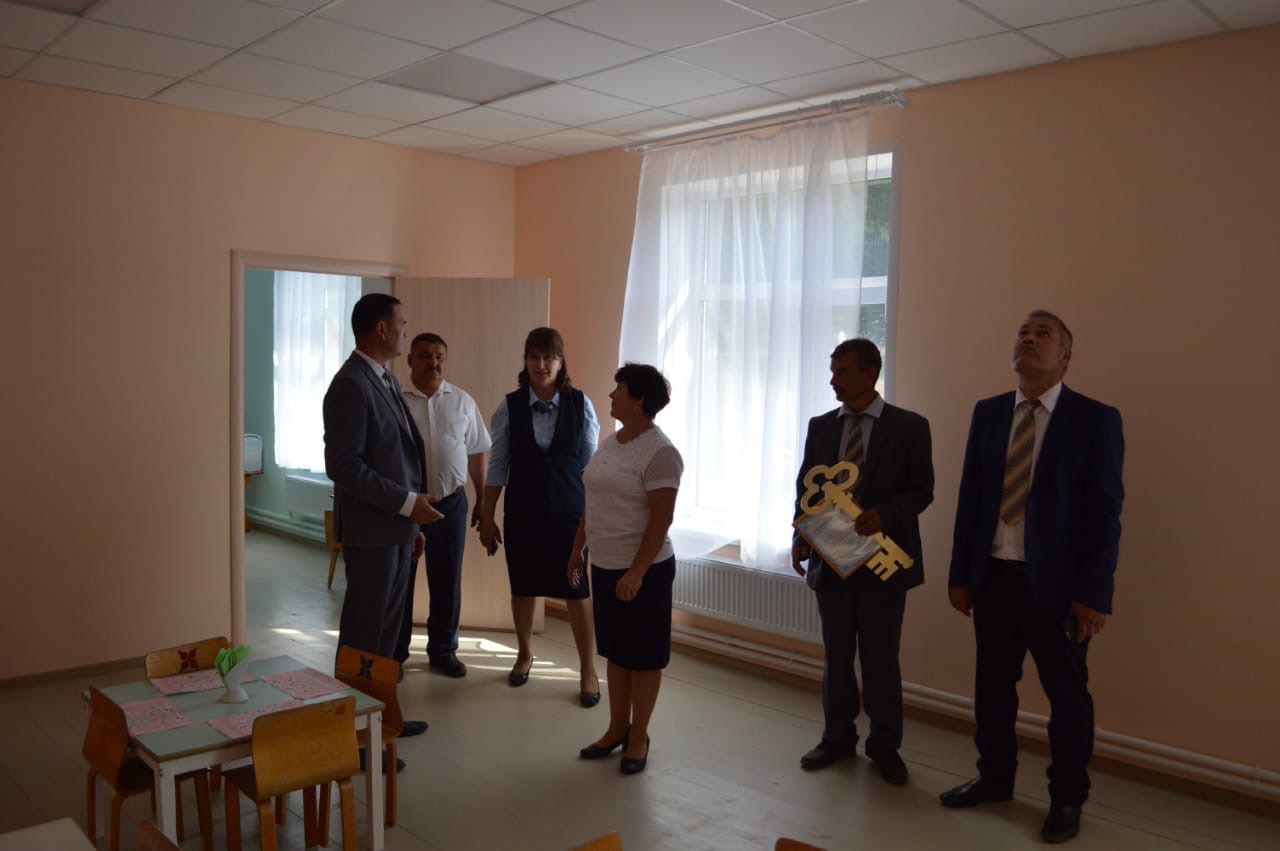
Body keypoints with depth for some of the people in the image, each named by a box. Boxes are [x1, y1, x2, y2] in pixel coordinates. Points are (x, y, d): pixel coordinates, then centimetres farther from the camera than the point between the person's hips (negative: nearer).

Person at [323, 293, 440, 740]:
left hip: (398, 528, 9)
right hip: (372, 533, -9)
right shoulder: (351, 385, -16)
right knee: (364, 635, 2)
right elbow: (343, 465, -22)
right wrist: (408, 502, -19)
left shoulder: (384, 379, 13)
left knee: (389, 628, 17)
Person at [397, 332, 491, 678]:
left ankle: (443, 650, 26)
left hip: (451, 501, 2)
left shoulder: (462, 401, 5)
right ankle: (394, 653, 22)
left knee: (447, 579, 10)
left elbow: (476, 454, 9)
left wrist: (482, 501, 9)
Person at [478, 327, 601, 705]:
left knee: (576, 590, 2)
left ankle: (588, 670, 17)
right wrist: (487, 518, 2)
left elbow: (591, 464, 0)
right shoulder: (510, 407, -4)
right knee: (523, 587, 13)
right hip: (522, 512, 1)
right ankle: (525, 654, 37)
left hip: (569, 511, -1)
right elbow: (497, 466, 1)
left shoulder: (580, 404, -5)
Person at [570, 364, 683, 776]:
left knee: (643, 655, 6)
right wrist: (577, 550, 17)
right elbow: (591, 504, 16)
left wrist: (636, 572, -23)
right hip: (604, 565, 8)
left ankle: (638, 737, 19)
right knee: (616, 651, 16)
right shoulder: (610, 443, 9)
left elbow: (661, 519, -19)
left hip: (644, 569, -8)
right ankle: (617, 729, 28)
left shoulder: (660, 452, -16)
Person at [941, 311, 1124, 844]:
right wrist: (960, 574, 5)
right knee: (992, 685, 14)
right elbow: (970, 498, 7)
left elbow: (1105, 513, -8)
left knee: (1067, 694, 9)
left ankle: (1067, 799, 27)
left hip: (1056, 584, -4)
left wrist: (1094, 594, -12)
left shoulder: (1095, 419, -5)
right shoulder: (987, 413, 6)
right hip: (993, 577, 4)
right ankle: (995, 778, 33)